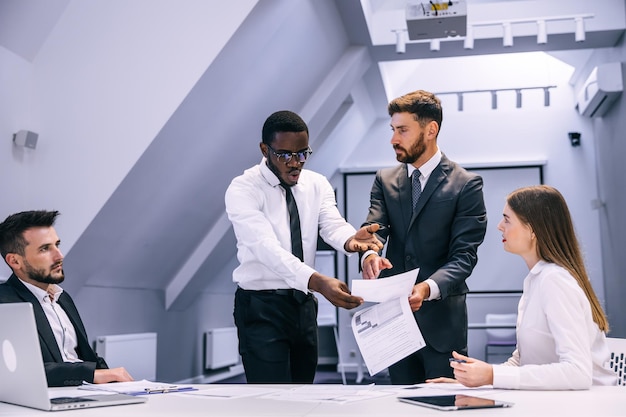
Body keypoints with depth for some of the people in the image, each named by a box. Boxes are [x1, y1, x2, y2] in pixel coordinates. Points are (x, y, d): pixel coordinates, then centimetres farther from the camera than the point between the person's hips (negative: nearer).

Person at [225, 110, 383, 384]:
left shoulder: (317, 184, 3)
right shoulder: (242, 190, -15)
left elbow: (333, 227, -14)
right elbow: (267, 247, -29)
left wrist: (351, 239, -38)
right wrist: (318, 282, -44)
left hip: (304, 304, 6)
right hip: (261, 307, -5)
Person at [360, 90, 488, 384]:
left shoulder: (466, 185, -5)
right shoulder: (385, 180, 9)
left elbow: (464, 255, -11)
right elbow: (374, 228, -4)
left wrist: (428, 288, -29)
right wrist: (369, 254, -28)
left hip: (441, 319, -4)